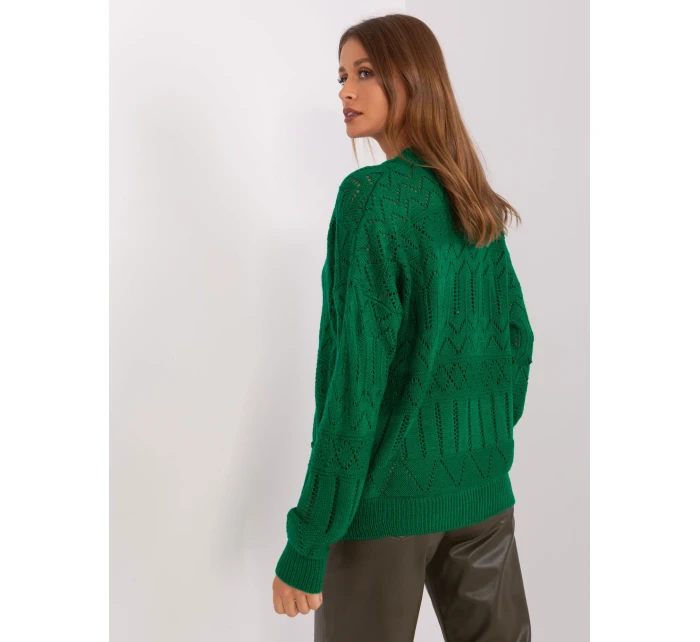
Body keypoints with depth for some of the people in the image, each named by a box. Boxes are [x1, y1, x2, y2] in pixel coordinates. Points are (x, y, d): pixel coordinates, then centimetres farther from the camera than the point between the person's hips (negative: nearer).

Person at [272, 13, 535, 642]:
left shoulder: (372, 194, -15)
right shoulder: (477, 201, 6)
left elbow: (358, 371, -20)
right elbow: (517, 338, 11)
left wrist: (307, 543, -16)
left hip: (390, 488, -6)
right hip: (483, 484, 7)